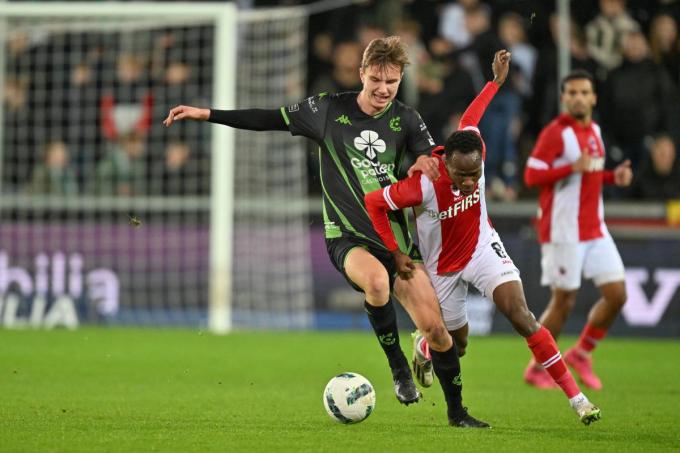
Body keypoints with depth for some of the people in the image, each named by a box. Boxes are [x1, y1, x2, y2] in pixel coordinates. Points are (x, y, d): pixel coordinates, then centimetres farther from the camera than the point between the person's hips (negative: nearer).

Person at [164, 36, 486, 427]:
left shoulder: (406, 119, 4)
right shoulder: (330, 110, -2)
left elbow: (436, 161, -1)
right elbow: (271, 119, 5)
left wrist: (426, 161, -25)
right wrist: (208, 114, 2)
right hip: (348, 238, -3)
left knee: (434, 326, -7)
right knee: (377, 280, -37)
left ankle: (457, 410, 13)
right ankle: (399, 367, -14)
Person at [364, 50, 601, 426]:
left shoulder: (475, 152, -22)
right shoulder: (424, 184, -34)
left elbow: (468, 121, 2)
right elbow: (373, 204, -21)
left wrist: (497, 81, 14)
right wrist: (396, 254, -19)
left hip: (482, 248, 2)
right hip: (443, 265, -2)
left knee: (522, 316, -18)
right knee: (456, 344, 12)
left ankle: (575, 396, -19)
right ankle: (423, 347, 53)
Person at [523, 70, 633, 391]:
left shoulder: (594, 130, 13)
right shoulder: (555, 132, -11)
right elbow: (531, 175, -17)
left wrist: (613, 176, 6)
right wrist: (573, 167, -27)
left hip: (595, 230, 7)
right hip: (564, 231, -7)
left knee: (617, 294, 0)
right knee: (564, 301, -2)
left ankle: (581, 353, 17)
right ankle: (537, 368, 14)